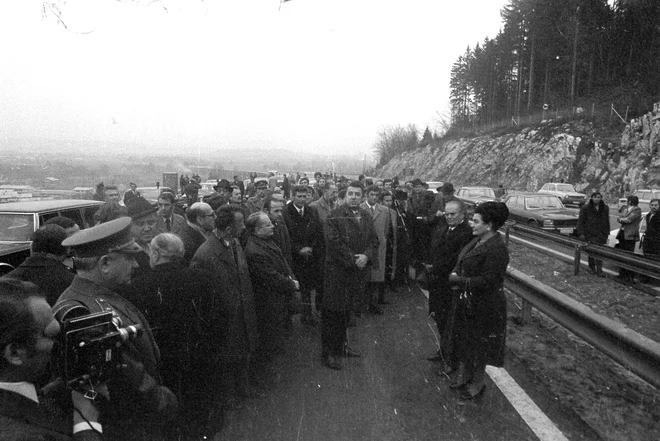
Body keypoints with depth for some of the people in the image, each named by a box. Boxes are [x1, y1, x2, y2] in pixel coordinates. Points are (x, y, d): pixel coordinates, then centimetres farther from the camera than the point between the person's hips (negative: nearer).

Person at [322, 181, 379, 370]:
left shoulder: (365, 216, 9)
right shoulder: (336, 215, -11)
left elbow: (374, 239, 8)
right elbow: (334, 242, -17)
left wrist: (366, 256, -10)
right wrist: (352, 260, -17)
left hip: (358, 271, 6)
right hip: (337, 270, -6)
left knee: (346, 311, 17)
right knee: (333, 312, 1)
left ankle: (341, 346, 32)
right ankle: (328, 352, 13)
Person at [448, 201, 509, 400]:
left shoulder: (497, 249, -25)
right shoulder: (477, 240, 3)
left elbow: (487, 281, -27)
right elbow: (462, 263, 11)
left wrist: (459, 281, -20)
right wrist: (455, 274, -10)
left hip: (485, 307, -8)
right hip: (467, 301, 8)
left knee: (480, 346, 12)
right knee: (463, 339, 21)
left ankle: (478, 382, 33)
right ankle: (464, 372, 41)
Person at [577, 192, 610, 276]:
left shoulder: (605, 208, 10)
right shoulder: (585, 208, -1)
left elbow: (607, 222, 16)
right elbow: (580, 221, -1)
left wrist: (606, 233, 12)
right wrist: (581, 233, -7)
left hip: (601, 234, 2)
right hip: (590, 234, -2)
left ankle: (599, 270, 0)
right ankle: (592, 267, 18)